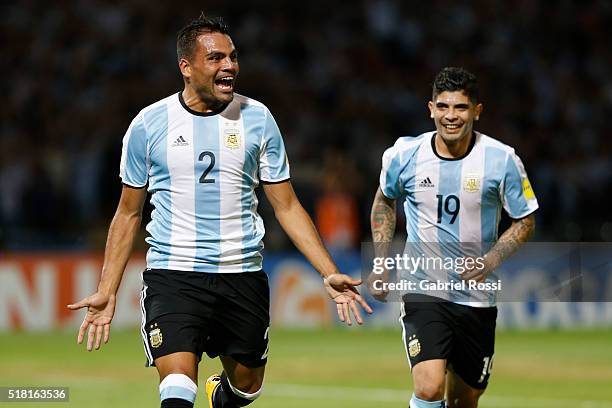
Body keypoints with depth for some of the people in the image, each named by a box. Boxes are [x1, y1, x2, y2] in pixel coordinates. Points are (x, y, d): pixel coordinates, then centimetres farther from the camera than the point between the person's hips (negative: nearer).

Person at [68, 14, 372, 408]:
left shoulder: (257, 118, 2)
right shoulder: (149, 124, -1)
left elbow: (287, 206, 6)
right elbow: (129, 214, 9)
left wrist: (330, 274, -2)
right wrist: (107, 291, 3)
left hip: (243, 276, 2)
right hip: (172, 274, -2)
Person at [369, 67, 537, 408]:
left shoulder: (502, 159, -8)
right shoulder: (405, 155, -5)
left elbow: (525, 222, 3)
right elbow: (385, 201, 16)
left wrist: (490, 262, -13)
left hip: (477, 298, 1)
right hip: (423, 288, -1)